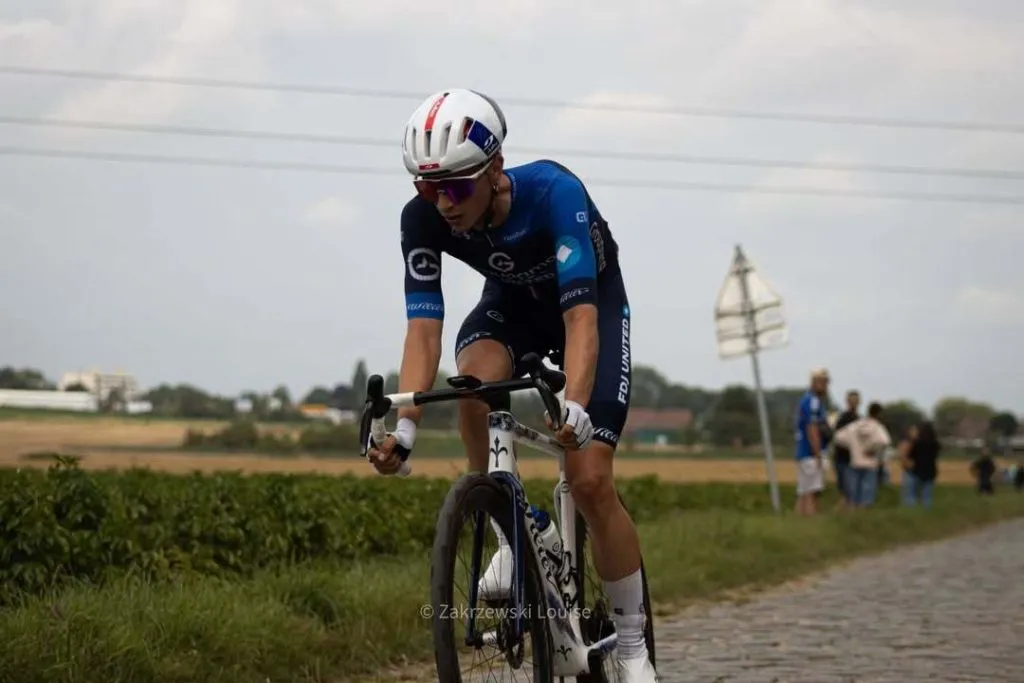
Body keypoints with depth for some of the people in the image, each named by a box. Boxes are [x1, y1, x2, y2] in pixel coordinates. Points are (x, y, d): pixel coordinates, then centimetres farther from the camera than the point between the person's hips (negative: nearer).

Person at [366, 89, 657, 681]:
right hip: (512, 303, 3)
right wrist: (405, 426, -41)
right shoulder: (422, 218, -26)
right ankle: (514, 539, -13)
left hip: (592, 304, -3)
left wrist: (576, 409, -58)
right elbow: (424, 327, -27)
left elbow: (580, 318, -44)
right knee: (475, 379, -34)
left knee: (591, 482, -14)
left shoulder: (553, 192, -38)